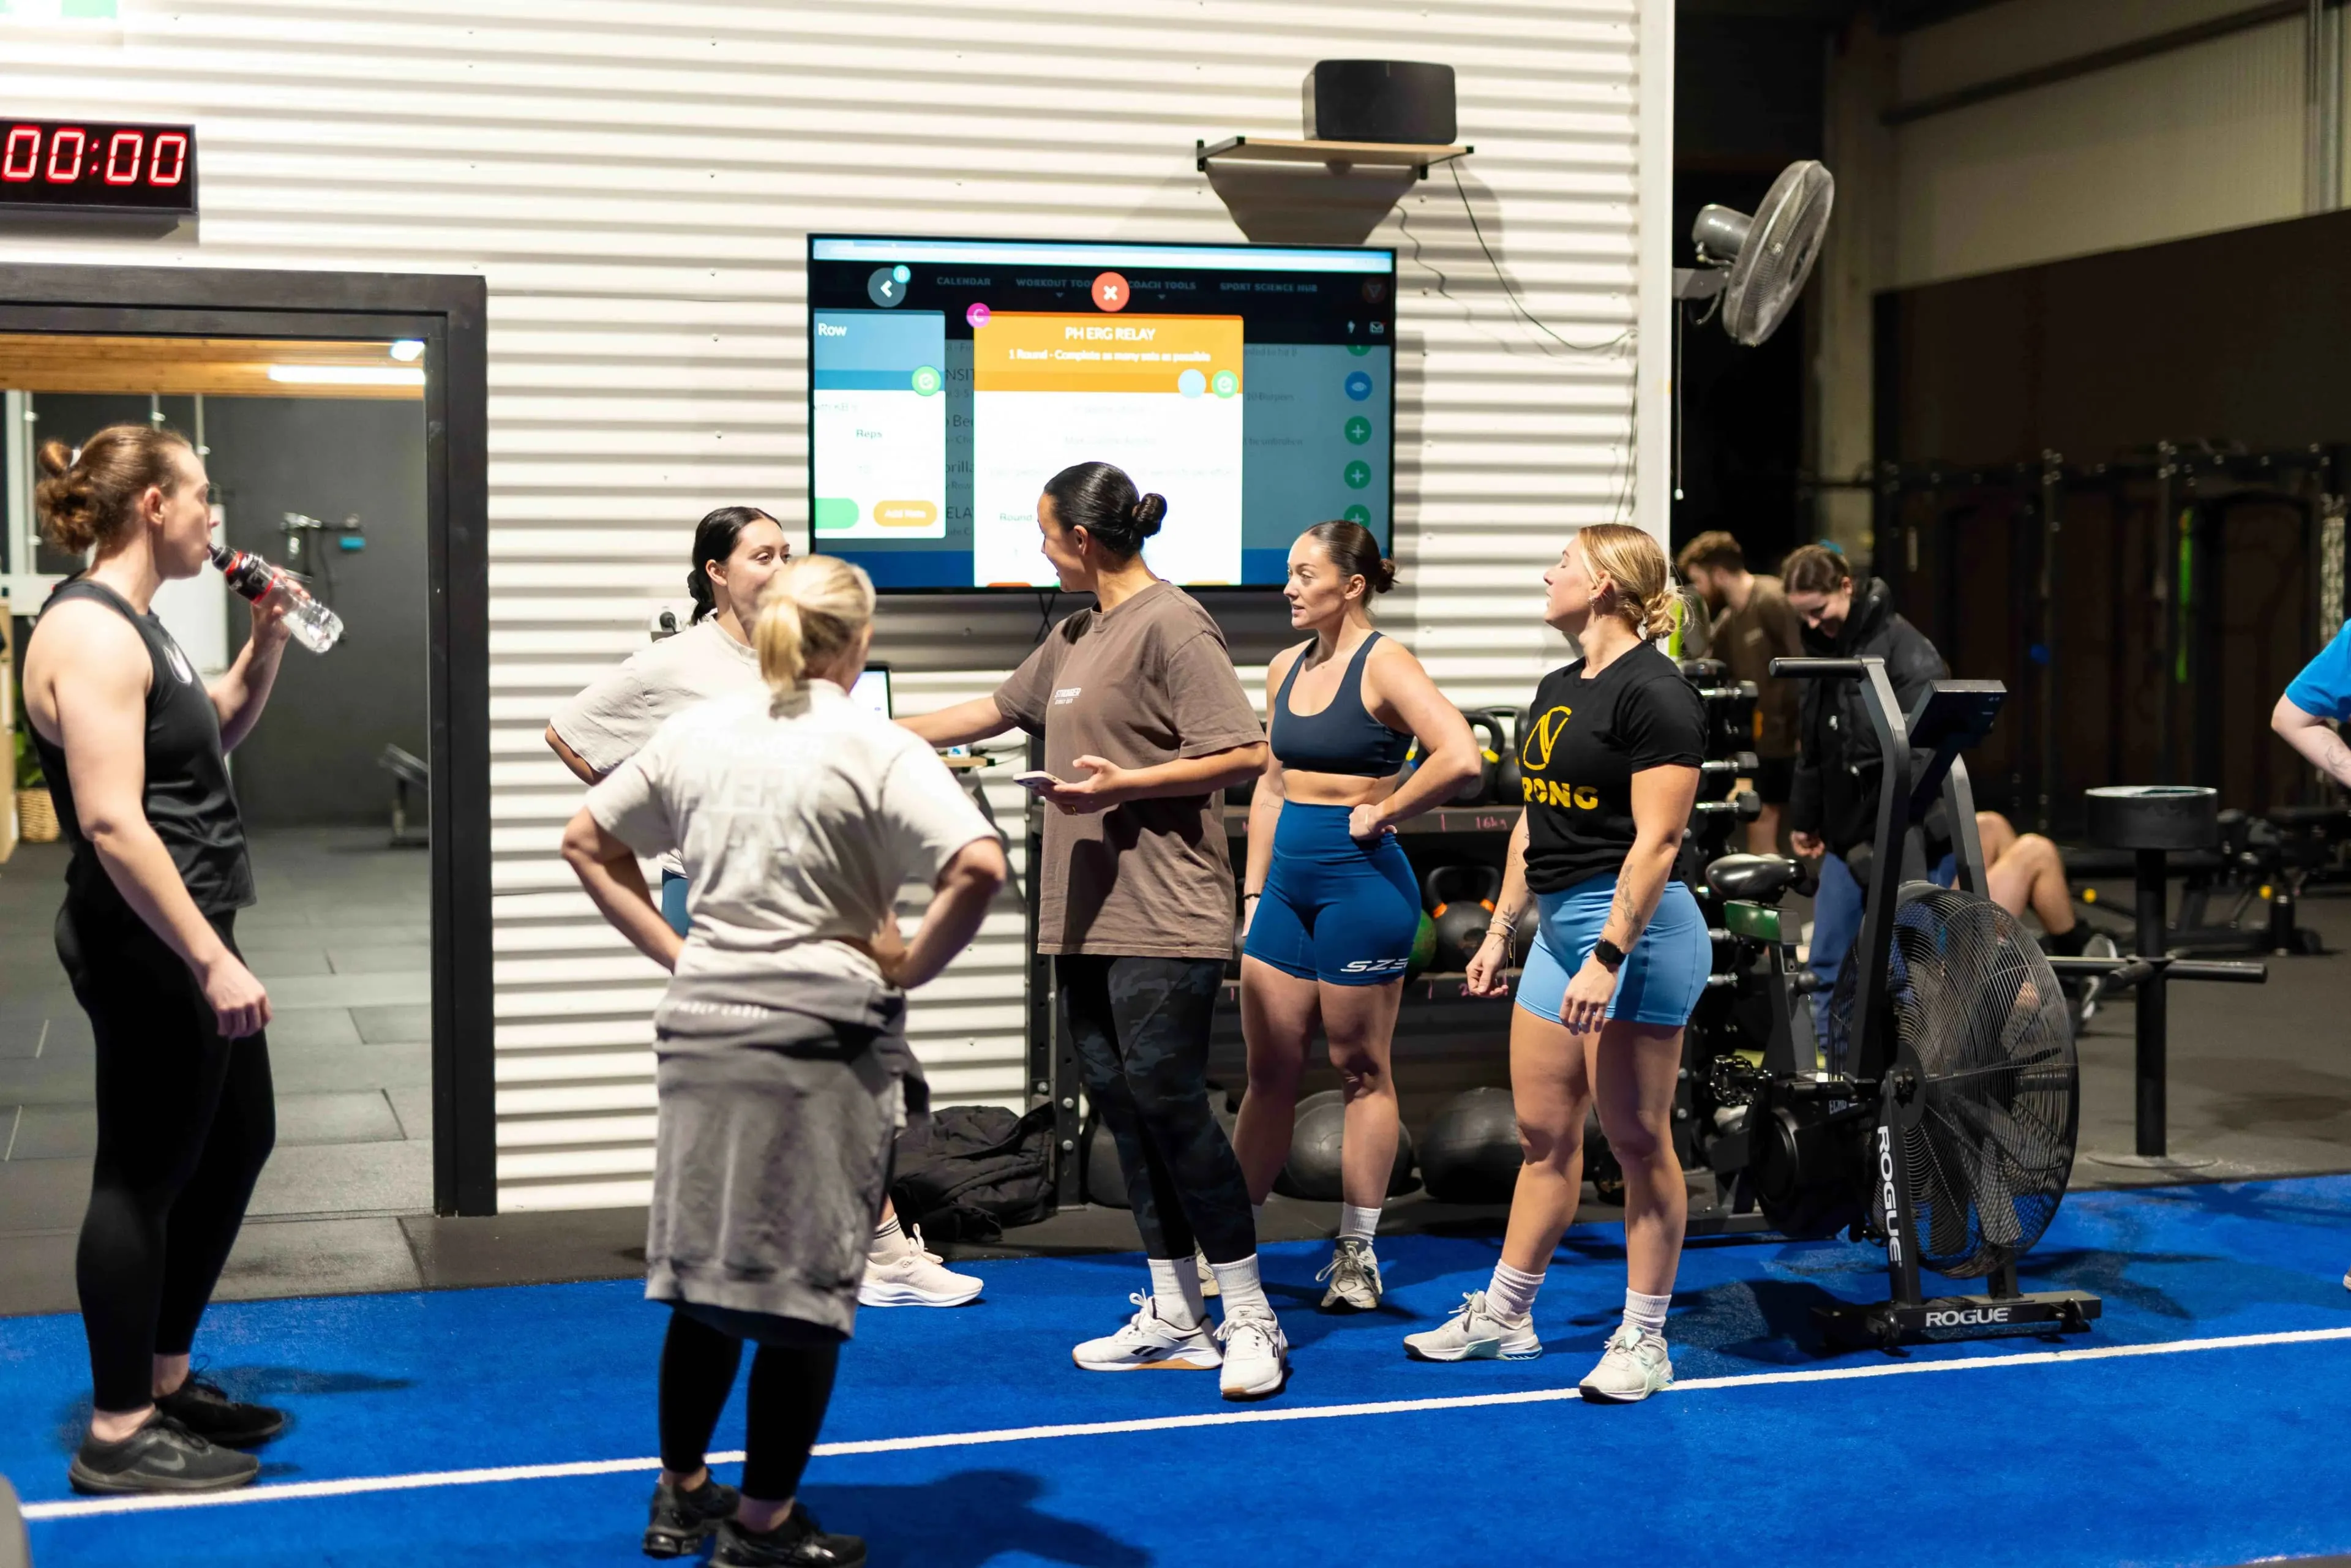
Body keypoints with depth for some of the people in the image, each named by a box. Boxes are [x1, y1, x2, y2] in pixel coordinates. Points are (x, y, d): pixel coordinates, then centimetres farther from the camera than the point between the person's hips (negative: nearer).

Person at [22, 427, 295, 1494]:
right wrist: (213, 962, -27)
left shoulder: (131, 623, 13)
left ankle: (164, 1377, 30)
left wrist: (266, 642, 11)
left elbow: (219, 733, 28)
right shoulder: (89, 630, -18)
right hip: (145, 950, -11)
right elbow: (113, 822, -26)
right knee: (144, 1174, -1)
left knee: (238, 1141, 18)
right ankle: (119, 1434, 10)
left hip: (185, 936, 11)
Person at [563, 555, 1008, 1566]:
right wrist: (907, 969, -8)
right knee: (806, 1285, 5)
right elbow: (980, 867, -21)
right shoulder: (875, 750, -8)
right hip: (823, 1037, -5)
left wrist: (671, 950, 12)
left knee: (704, 1270, 17)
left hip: (703, 1027, 6)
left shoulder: (696, 732, 8)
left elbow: (587, 844, 16)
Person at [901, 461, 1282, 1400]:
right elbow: (995, 711, 32)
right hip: (1086, 919, 9)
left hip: (1164, 924, -9)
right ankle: (1173, 1319, 17)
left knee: (1169, 1101, -9)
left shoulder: (1172, 625, -10)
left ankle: (1251, 1320, 1)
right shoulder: (1076, 637, 18)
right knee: (1121, 1107, 9)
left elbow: (1243, 755, -15)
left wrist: (1124, 785, -19)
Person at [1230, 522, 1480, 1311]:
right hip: (1288, 882, 7)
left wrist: (1383, 812, -14)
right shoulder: (1286, 669, 11)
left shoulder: (1385, 665, -11)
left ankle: (1357, 1255, 14)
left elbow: (1459, 758, -25)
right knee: (1268, 1073, 10)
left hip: (1361, 879, -7)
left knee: (1361, 1070, 4)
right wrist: (1254, 892, 12)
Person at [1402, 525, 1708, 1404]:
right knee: (1542, 1132, 14)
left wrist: (1609, 956, -24)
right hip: (1559, 925, 9)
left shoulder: (1656, 695, -13)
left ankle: (1643, 1340, 10)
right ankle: (1504, 1316, 24)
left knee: (1637, 1141, 0)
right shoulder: (1558, 689, 15)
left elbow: (1657, 839, -19)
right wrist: (1500, 929, 19)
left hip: (1630, 926, -9)